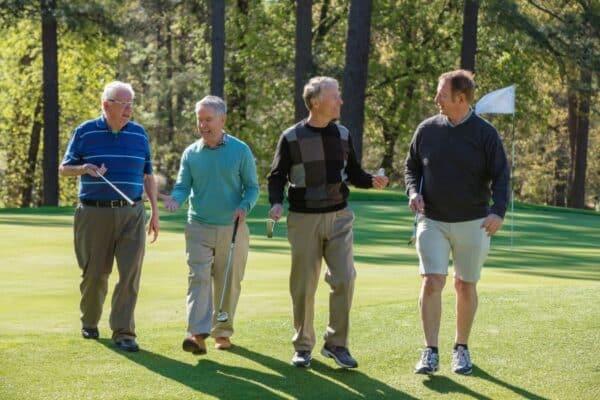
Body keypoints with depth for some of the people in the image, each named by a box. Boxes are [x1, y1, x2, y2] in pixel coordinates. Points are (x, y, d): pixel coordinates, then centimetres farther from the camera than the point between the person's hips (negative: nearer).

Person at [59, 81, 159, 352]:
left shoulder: (139, 134, 8)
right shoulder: (85, 132, 0)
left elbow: (147, 176, 14)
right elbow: (64, 168, 4)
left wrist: (155, 212, 9)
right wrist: (85, 168, -17)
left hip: (131, 213, 1)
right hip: (94, 213, -1)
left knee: (130, 272, -9)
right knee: (95, 273, 6)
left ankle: (123, 332, -6)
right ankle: (89, 322, 29)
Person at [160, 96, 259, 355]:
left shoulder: (240, 151, -1)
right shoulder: (191, 154, 4)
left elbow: (252, 187, 2)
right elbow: (183, 186, 4)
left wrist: (245, 207, -17)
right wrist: (174, 199, -19)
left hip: (232, 229, -1)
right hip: (199, 227, 1)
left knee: (228, 283, 6)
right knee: (198, 278, -12)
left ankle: (222, 332, 20)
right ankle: (198, 335, -21)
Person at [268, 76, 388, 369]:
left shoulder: (342, 134, 8)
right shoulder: (291, 138, -3)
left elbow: (353, 173, 14)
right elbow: (277, 177, 0)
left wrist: (372, 180, -6)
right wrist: (276, 203, -18)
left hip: (338, 217, 3)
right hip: (304, 220, -3)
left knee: (344, 279, -8)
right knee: (303, 287, 2)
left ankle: (336, 343, 5)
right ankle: (303, 347, 16)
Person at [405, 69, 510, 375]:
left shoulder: (485, 133, -6)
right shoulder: (427, 129, 2)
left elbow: (500, 176, -6)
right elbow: (411, 166, 13)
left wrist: (498, 211, -22)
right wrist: (413, 192, -7)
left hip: (472, 223, -1)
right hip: (432, 221, 1)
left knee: (466, 286, 7)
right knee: (431, 282, -10)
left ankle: (461, 348, 22)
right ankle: (430, 352, -7)